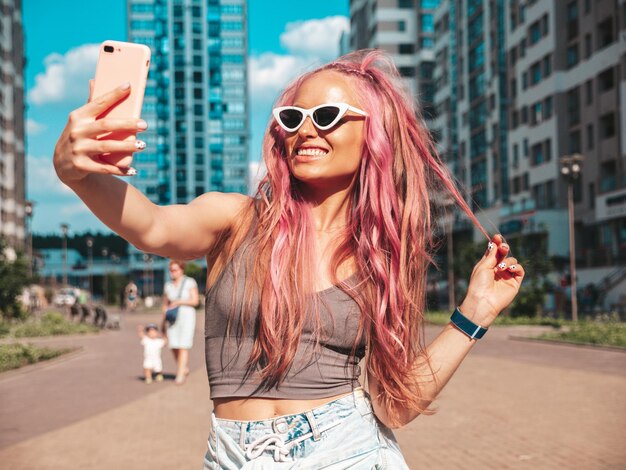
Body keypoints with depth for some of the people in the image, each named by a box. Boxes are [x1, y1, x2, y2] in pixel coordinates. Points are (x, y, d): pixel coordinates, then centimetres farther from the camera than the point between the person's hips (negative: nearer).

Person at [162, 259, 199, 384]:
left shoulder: (190, 282, -3)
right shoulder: (168, 285, 9)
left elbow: (195, 301, -9)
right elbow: (165, 305, 14)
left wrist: (179, 302, -18)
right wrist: (163, 321, 8)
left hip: (187, 316, -4)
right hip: (173, 318, 4)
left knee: (183, 346, -11)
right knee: (174, 346, -2)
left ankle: (180, 375, -11)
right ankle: (184, 368, 23)